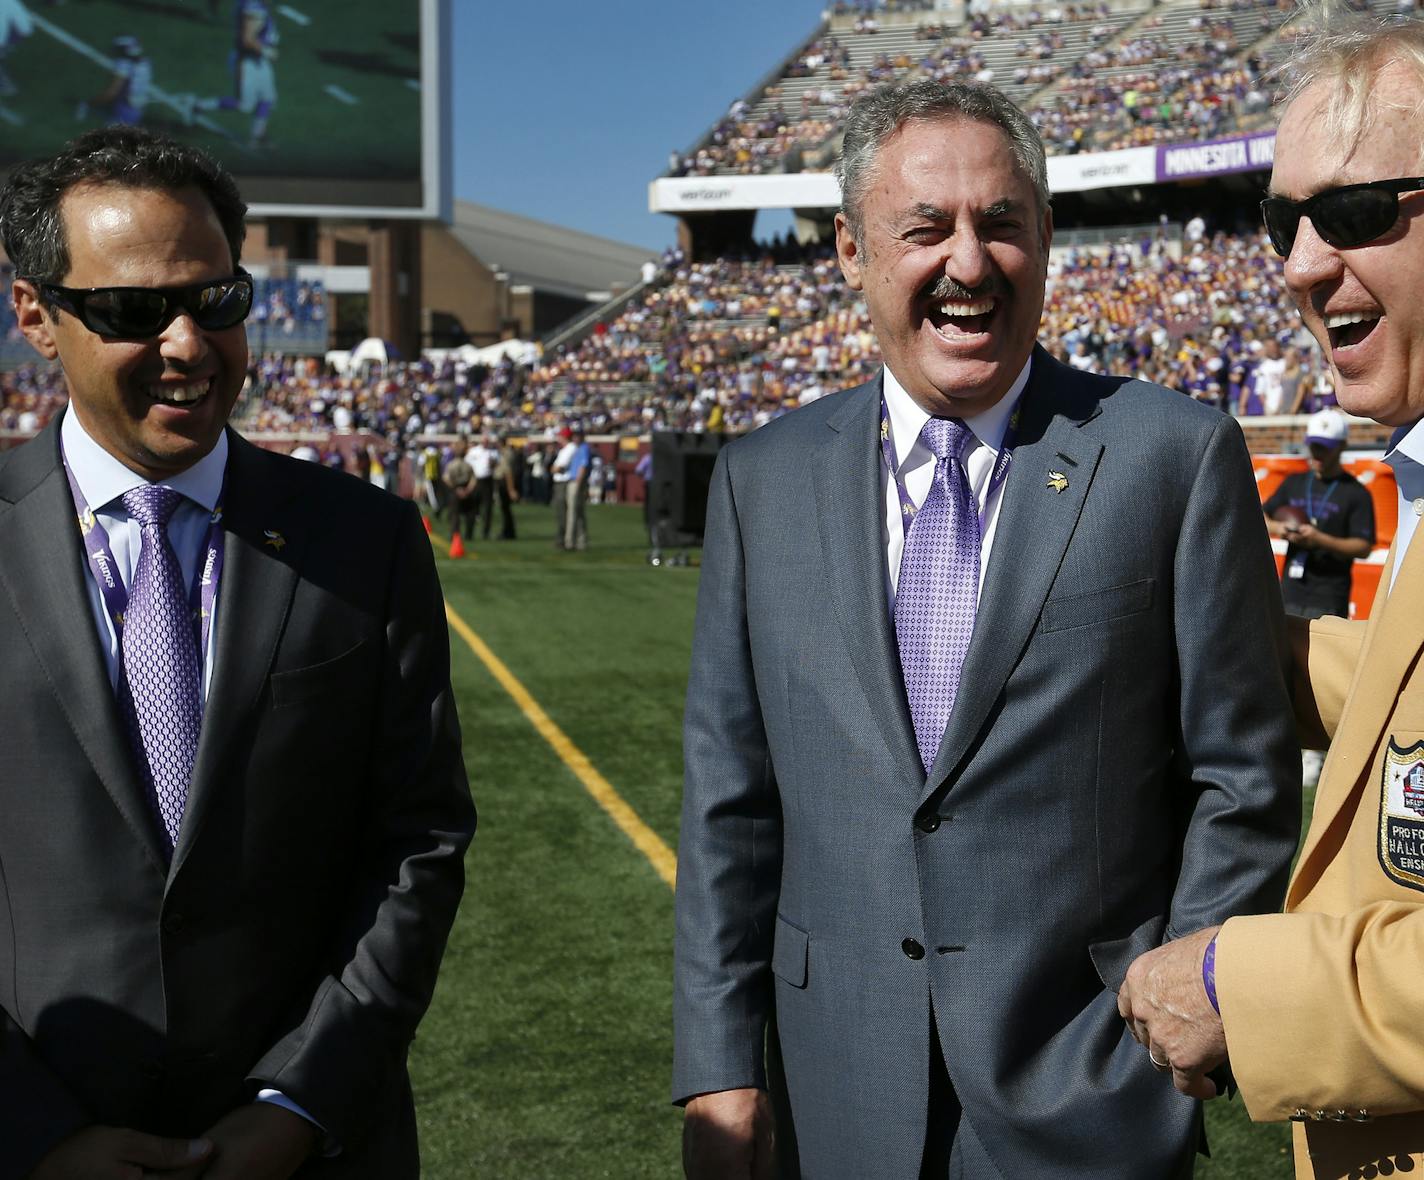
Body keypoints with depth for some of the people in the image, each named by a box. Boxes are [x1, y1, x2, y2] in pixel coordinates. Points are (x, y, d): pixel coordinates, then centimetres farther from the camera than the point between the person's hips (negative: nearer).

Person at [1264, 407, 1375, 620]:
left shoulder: (1356, 493, -2)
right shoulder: (1293, 483, 15)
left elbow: (1364, 547, -8)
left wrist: (1319, 539, -21)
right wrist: (1277, 528, -4)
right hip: (1289, 594, 5)